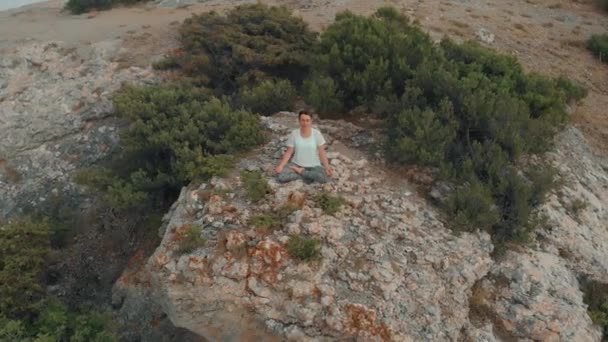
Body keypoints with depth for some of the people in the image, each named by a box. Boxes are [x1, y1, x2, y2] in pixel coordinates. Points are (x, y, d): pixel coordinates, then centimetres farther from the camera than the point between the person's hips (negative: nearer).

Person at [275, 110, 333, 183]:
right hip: (296, 164, 1)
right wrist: (281, 166, -17)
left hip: (313, 166, -1)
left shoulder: (316, 133, -7)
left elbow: (322, 152, -3)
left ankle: (300, 172, -9)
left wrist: (327, 167, -16)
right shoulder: (294, 133, -5)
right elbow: (289, 152, -3)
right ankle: (309, 175, -10)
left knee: (323, 178, -34)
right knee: (280, 176, -26)